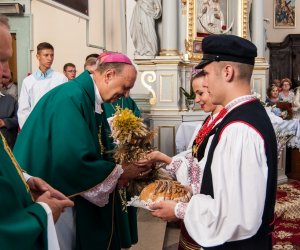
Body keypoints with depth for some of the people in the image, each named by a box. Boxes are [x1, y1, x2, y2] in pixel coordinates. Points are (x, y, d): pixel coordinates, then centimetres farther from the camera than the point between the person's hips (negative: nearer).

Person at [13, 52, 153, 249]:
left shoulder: (92, 99, 4)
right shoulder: (71, 98, -25)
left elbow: (97, 148, 11)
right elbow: (73, 162, -33)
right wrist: (120, 172, -20)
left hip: (75, 192, 9)